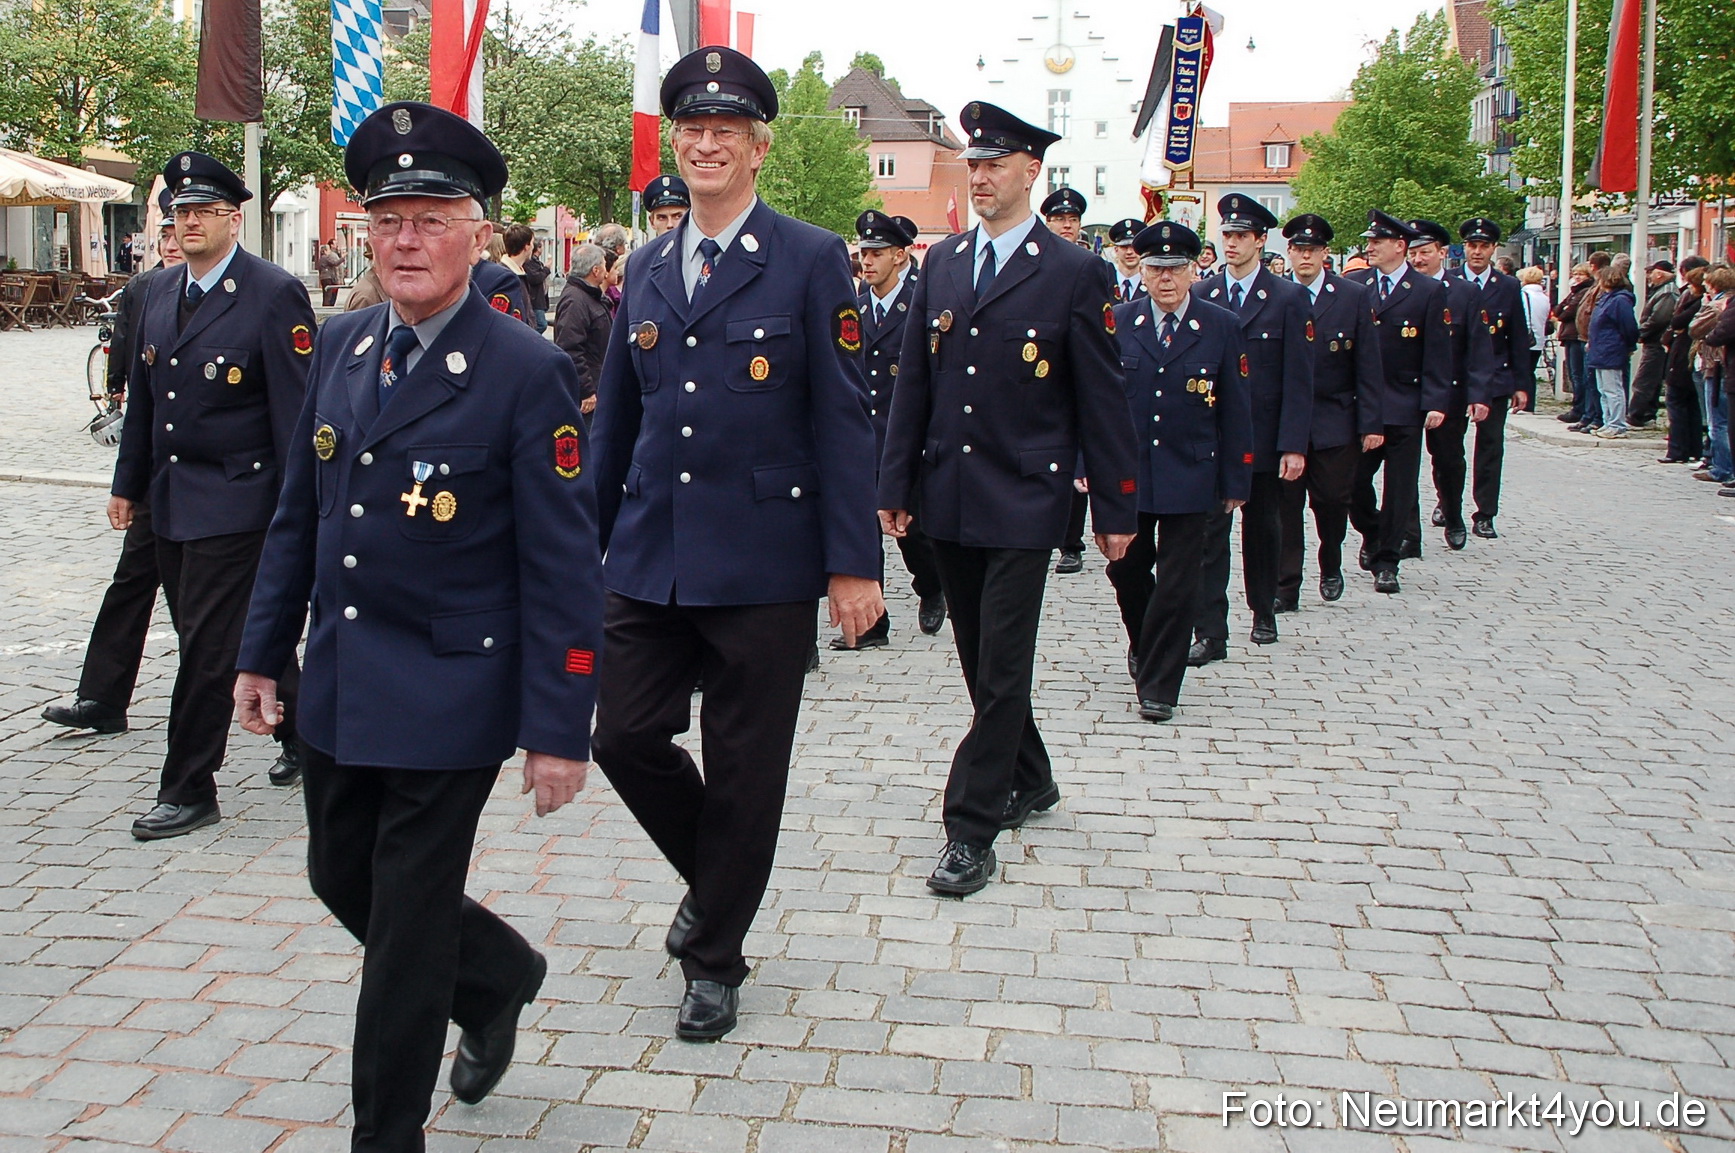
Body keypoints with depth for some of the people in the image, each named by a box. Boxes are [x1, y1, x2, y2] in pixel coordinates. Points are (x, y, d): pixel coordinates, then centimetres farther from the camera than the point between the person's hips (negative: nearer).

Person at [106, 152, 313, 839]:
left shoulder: (275, 295, -11)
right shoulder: (162, 292, 11)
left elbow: (295, 410, -14)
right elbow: (142, 396, 18)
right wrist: (129, 484, 18)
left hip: (235, 500, -8)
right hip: (171, 500, 8)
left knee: (208, 643, -5)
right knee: (228, 636, 15)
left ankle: (189, 791, 6)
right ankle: (302, 732, 35)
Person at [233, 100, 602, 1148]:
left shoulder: (528, 373, -15)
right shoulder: (340, 346, 5)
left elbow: (564, 568, -15)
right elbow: (300, 512, 13)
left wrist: (558, 729, -16)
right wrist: (265, 650, 12)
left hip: (449, 697, -7)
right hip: (338, 688, 7)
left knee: (407, 924, 3)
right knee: (343, 880, 20)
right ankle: (501, 975, 46)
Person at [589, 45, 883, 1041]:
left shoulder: (812, 261, -3)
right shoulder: (647, 275, 12)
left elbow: (844, 419, -7)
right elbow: (617, 422, 16)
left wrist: (853, 564, -12)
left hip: (763, 565, -4)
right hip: (651, 559, 5)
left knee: (745, 768, 4)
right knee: (628, 737, 1)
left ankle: (715, 958, 22)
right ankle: (716, 875, 30)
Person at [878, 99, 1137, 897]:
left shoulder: (1075, 274, -4)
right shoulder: (942, 263, 9)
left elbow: (1101, 398, -3)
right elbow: (914, 381, 11)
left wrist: (1115, 508, -3)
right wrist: (895, 484, 7)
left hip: (1023, 500, -5)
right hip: (948, 497, 5)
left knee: (1002, 671, -4)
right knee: (981, 662, 15)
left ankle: (970, 832, 2)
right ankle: (1031, 782, 35)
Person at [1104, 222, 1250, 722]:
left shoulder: (1222, 327, -1)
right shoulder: (1116, 323, 0)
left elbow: (1235, 410, 0)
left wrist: (1235, 481, -1)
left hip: (1189, 477, -1)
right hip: (1126, 474, 1)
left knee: (1176, 585, 1)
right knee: (1126, 570, 14)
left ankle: (1158, 687, 13)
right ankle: (1143, 643, 42)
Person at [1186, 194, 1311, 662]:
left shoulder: (1289, 298, -1)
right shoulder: (1200, 296, 4)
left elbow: (1298, 378, -5)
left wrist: (1293, 445, -11)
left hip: (1264, 439, 0)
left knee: (1263, 530, 14)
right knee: (1210, 533, -5)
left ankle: (1263, 613, 32)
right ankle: (1210, 633, -3)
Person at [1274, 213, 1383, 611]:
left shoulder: (1354, 297, 1)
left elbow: (1367, 366, 0)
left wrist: (1371, 423, -5)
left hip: (1336, 421, 0)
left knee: (1333, 499, 4)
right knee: (1285, 505, 1)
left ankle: (1331, 567, 32)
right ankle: (1285, 588, 8)